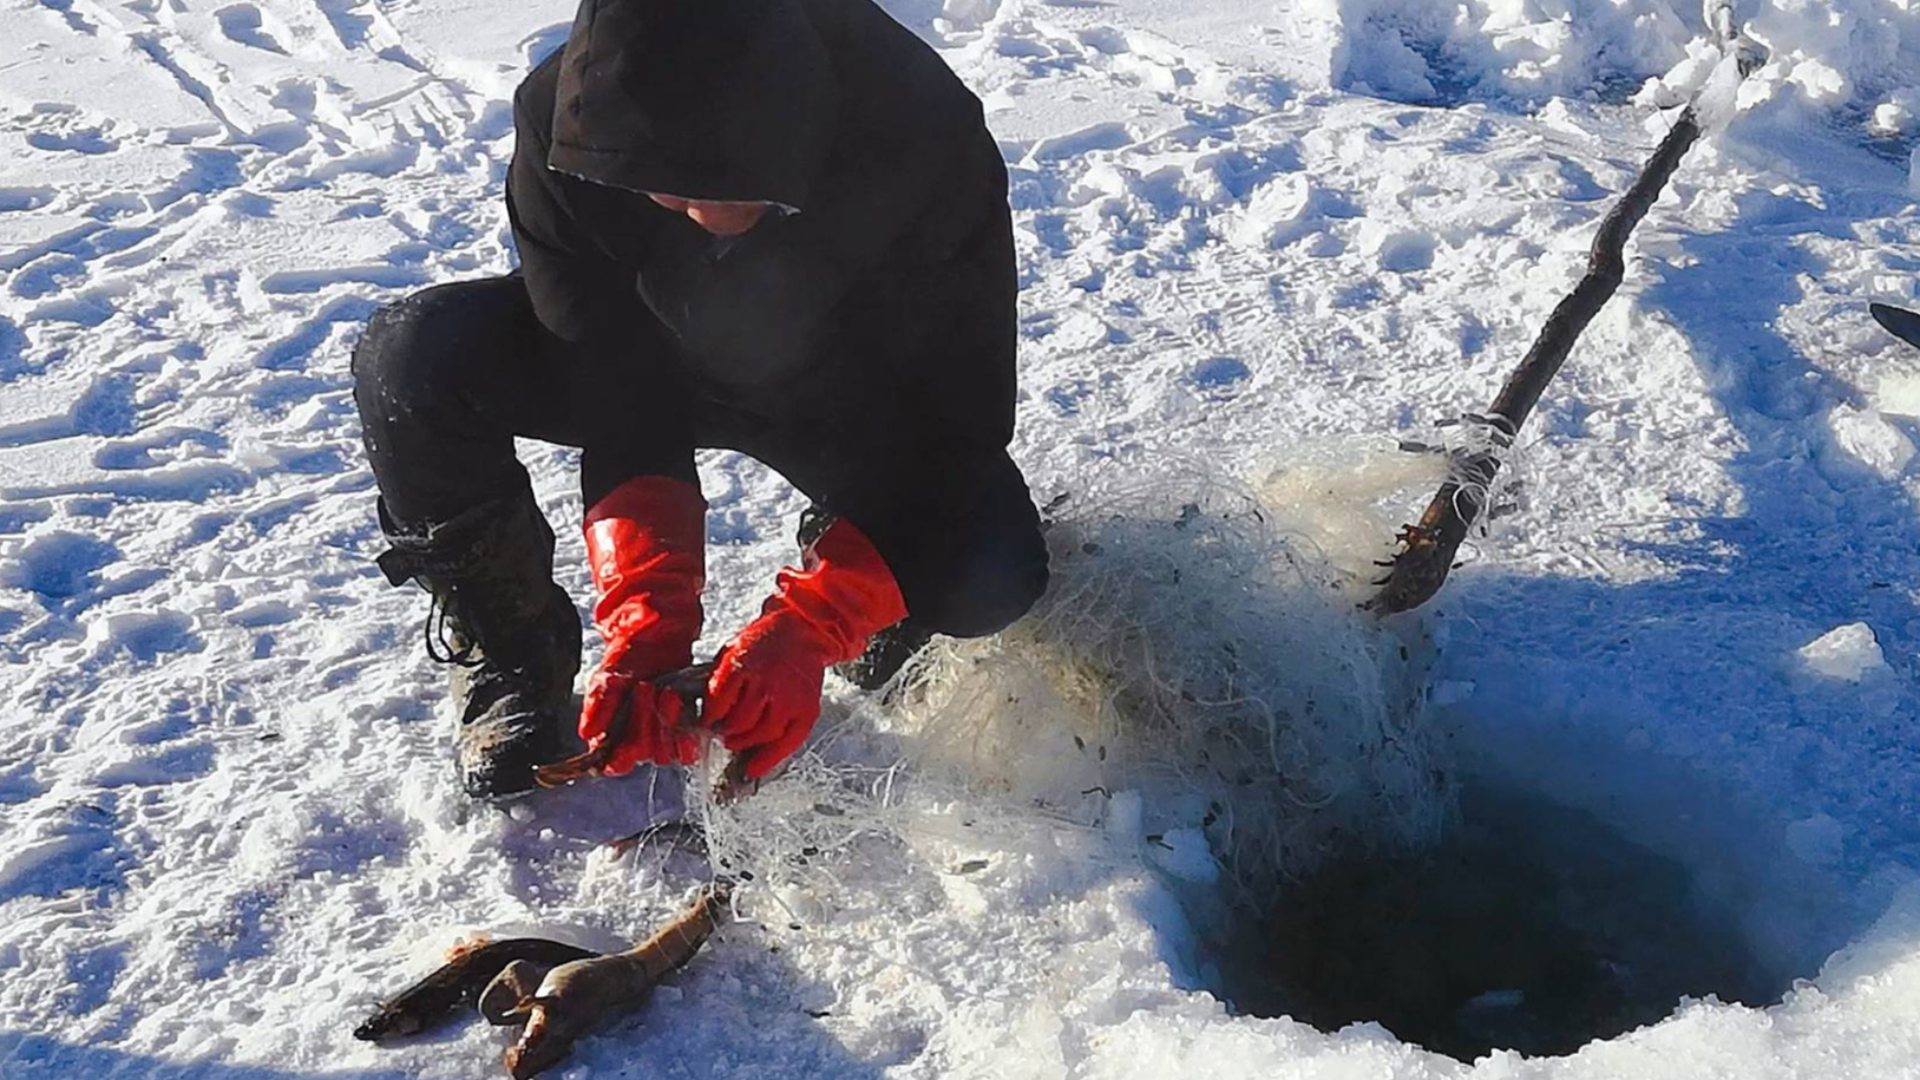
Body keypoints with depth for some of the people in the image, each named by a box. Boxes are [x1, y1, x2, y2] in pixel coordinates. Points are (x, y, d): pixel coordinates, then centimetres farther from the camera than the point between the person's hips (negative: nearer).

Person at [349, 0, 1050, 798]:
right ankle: (507, 646, -1)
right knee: (413, 358, -24)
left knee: (991, 575, -28)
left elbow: (954, 428, -30)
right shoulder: (563, 124, -28)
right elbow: (623, 403, -23)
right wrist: (646, 620, -35)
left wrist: (805, 629, -39)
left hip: (848, 397, -1)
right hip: (656, 358, 2)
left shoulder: (926, 141, -35)